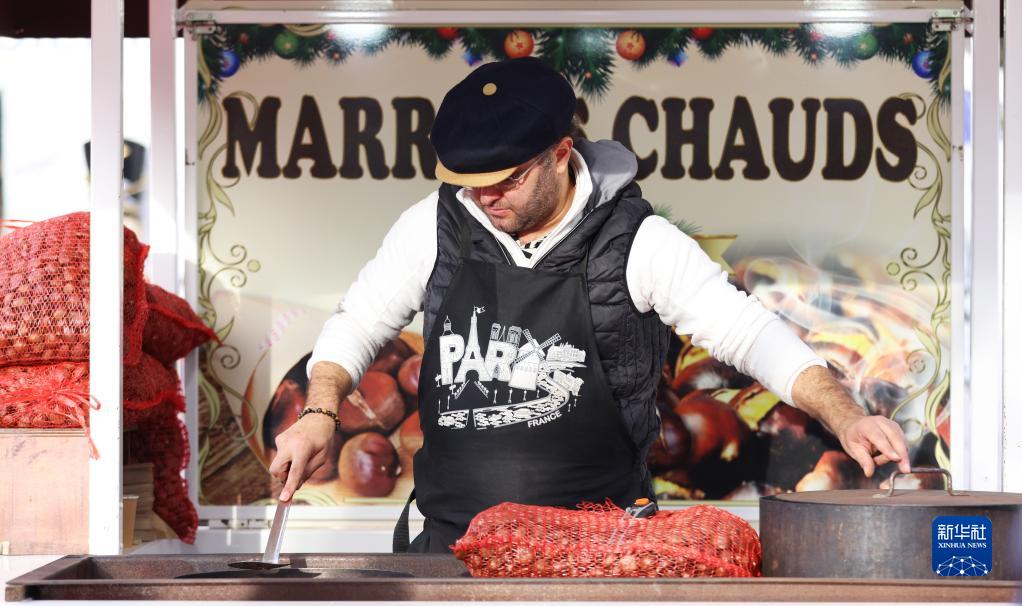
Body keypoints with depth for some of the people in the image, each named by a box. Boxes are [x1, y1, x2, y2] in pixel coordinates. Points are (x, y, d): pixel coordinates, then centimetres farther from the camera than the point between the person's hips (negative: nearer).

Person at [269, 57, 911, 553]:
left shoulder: (636, 242, -6)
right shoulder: (435, 228, 2)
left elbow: (749, 332, -8)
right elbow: (358, 326, 13)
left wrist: (846, 416, -21)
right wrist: (321, 412, -4)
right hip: (455, 536, 3)